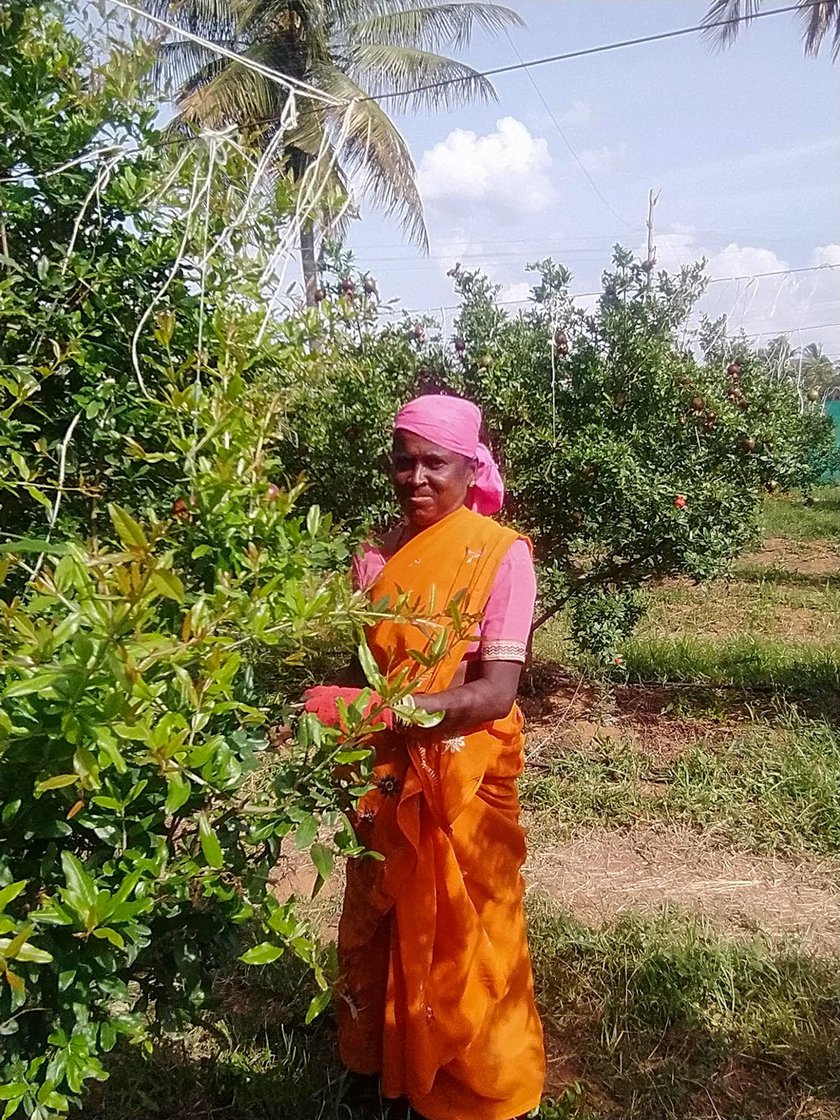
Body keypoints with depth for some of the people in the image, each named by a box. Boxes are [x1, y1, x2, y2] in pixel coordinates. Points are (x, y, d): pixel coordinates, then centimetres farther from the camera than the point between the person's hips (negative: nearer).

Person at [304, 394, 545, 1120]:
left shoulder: (501, 554, -13)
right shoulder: (376, 557, 1)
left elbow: (496, 691, -22)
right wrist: (322, 708, -11)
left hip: (463, 784, -4)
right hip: (385, 778, 5)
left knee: (464, 944, 9)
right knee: (379, 929, 18)